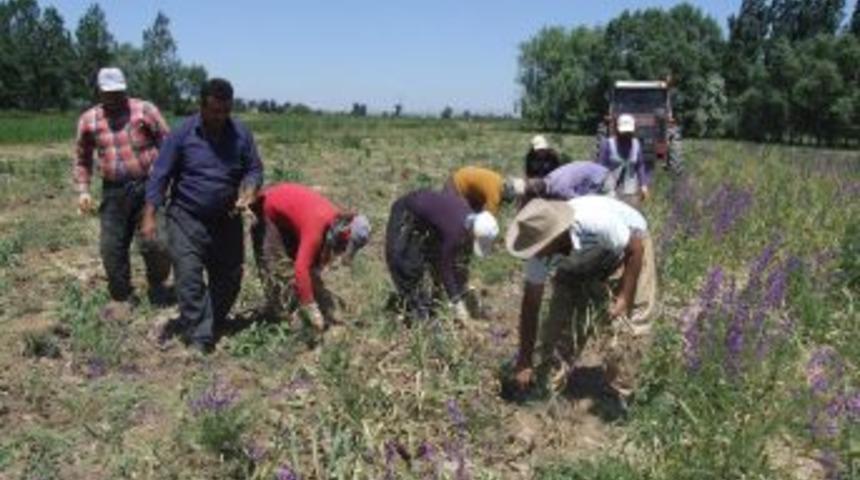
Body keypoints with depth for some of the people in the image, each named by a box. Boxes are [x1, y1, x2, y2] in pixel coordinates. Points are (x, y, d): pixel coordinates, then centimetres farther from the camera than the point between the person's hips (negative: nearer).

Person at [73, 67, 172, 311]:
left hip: (147, 186, -3)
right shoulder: (88, 120, 9)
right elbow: (82, 159, 18)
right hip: (113, 192, 4)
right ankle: (122, 297, 24)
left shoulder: (145, 110, -1)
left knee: (153, 242, -8)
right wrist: (83, 190, 8)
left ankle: (157, 286, 19)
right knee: (112, 247, 7)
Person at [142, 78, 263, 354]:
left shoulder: (241, 134, -3)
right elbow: (160, 176, -5)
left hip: (226, 220, 3)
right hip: (186, 218, -3)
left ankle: (213, 325, 30)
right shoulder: (183, 134, -9)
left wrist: (248, 194, -17)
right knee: (189, 279, -10)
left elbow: (254, 170, 5)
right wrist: (149, 217, -9)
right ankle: (200, 340, -4)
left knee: (229, 278, 10)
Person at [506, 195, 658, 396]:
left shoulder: (597, 222, -44)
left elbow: (635, 248, -26)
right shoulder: (542, 250, -27)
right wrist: (524, 361, -16)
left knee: (630, 318, -15)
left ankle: (621, 390, 0)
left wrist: (624, 298, -30)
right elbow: (531, 303, -19)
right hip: (582, 262, 4)